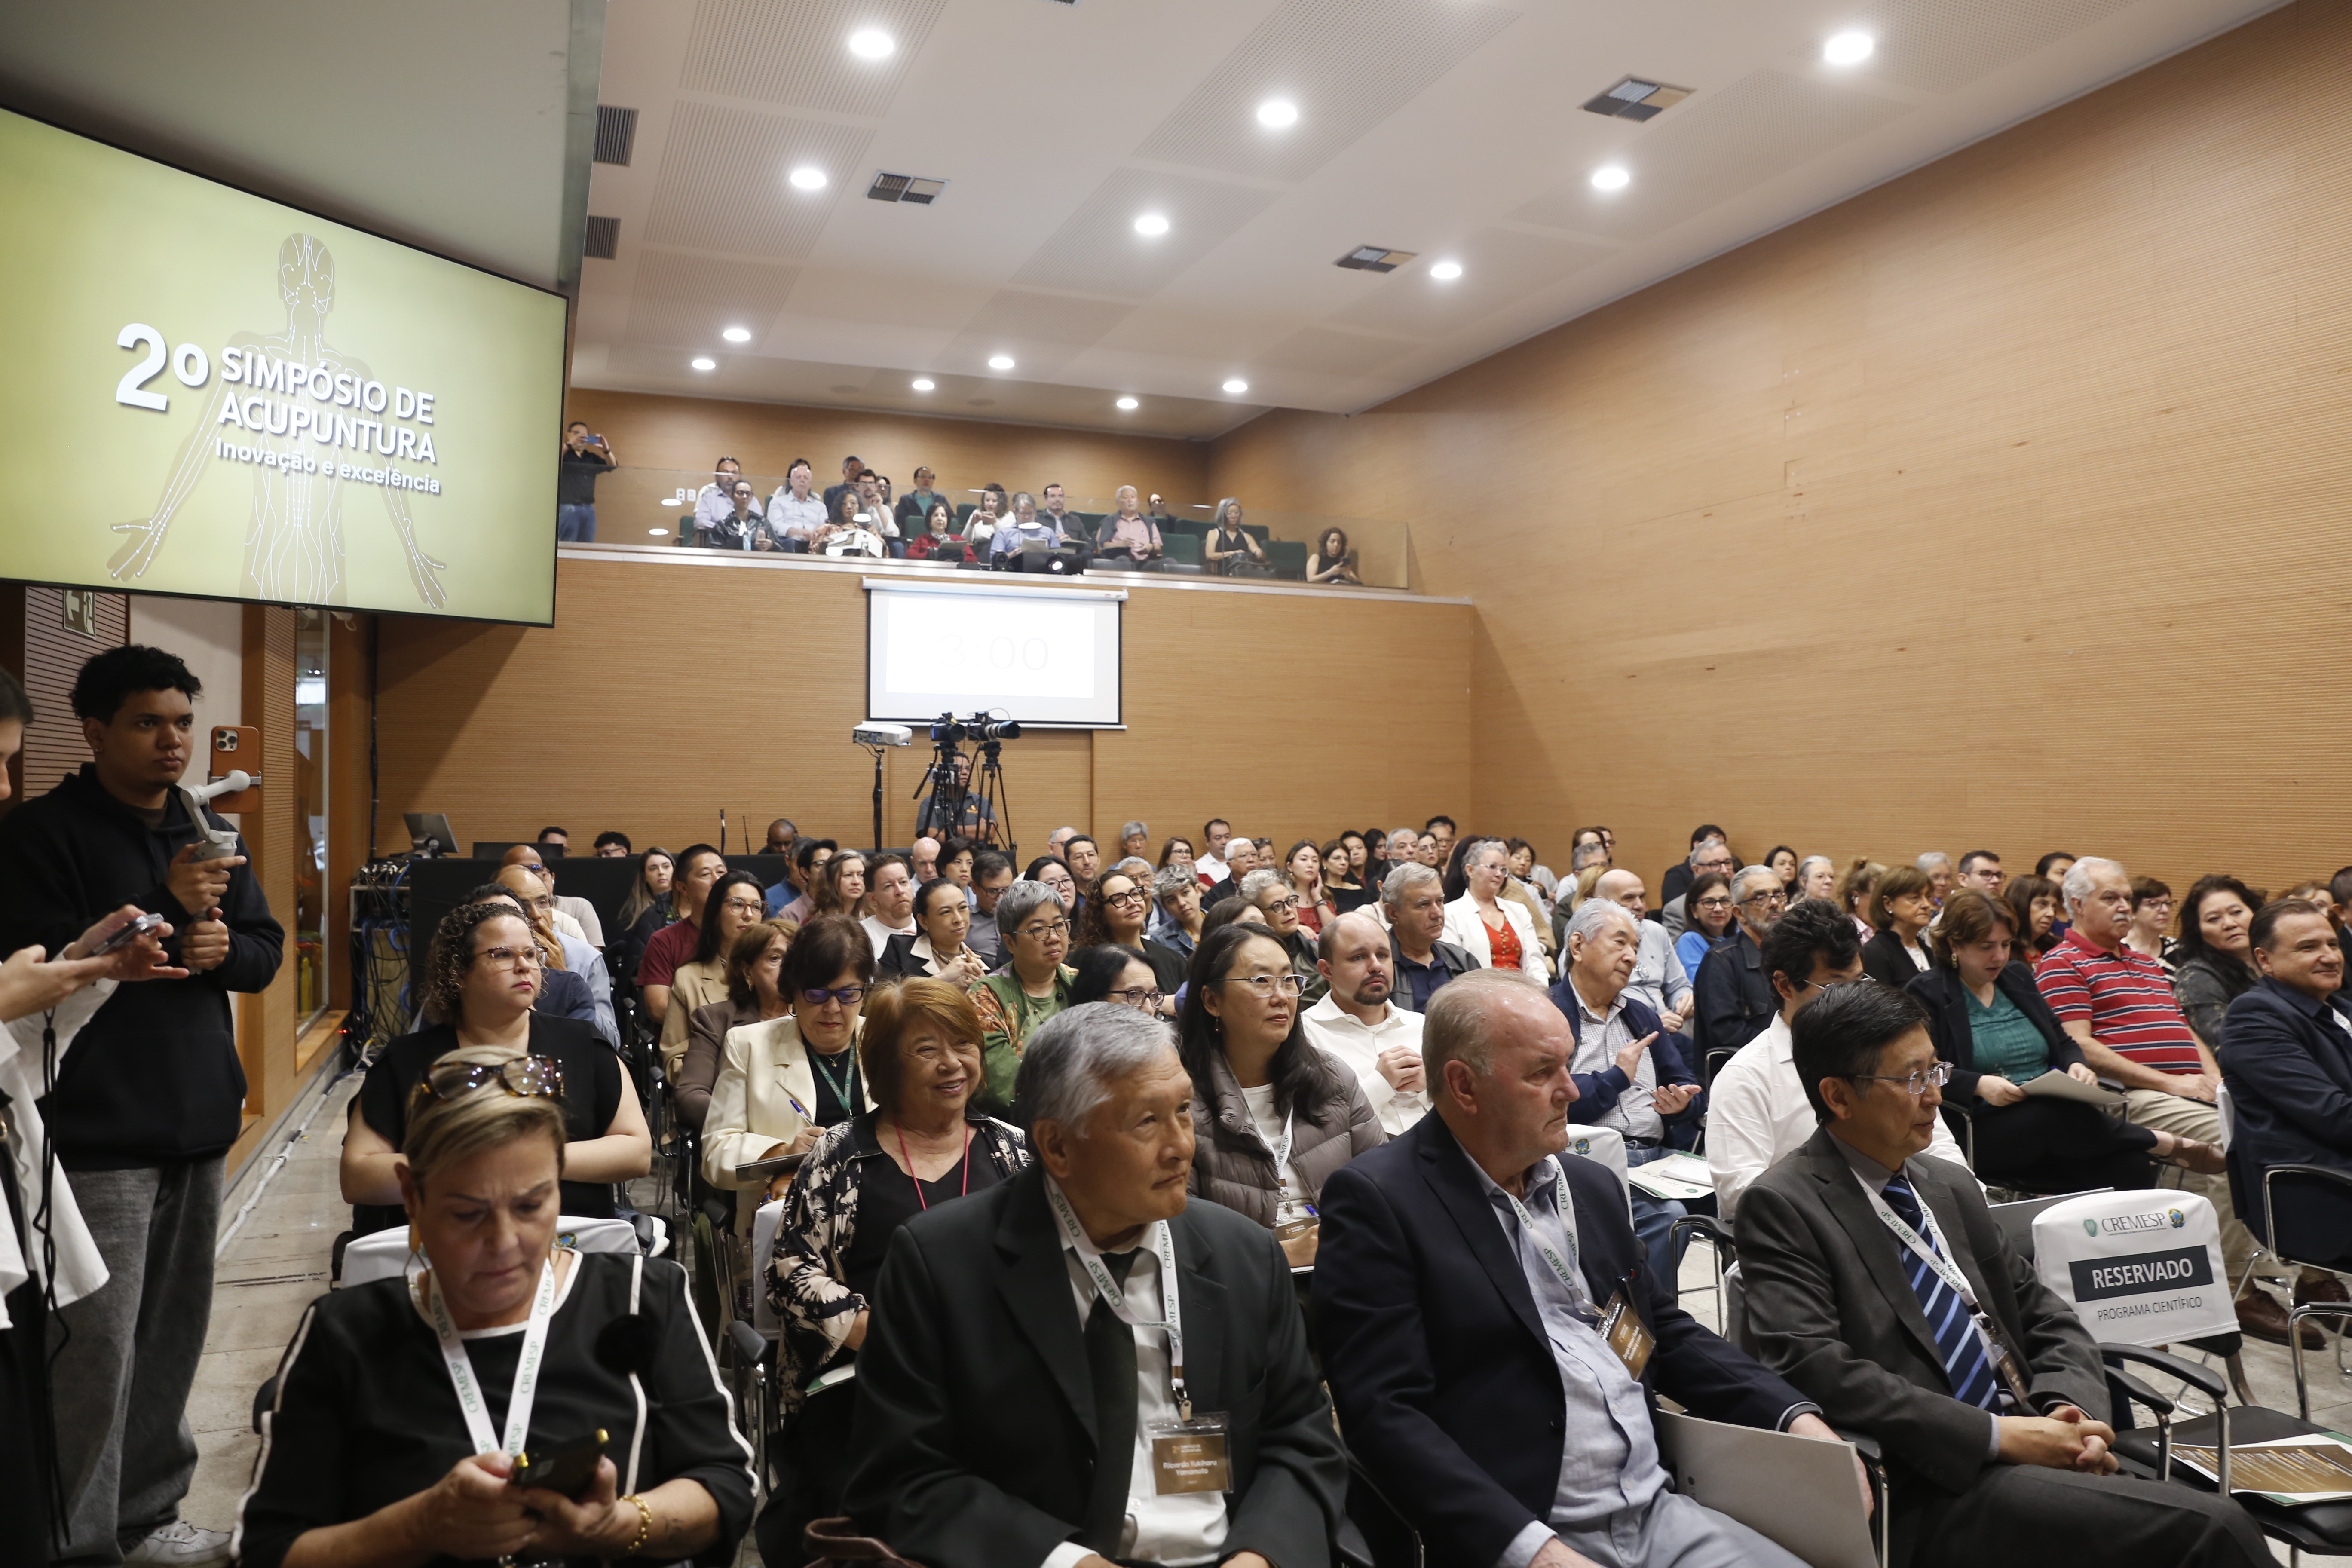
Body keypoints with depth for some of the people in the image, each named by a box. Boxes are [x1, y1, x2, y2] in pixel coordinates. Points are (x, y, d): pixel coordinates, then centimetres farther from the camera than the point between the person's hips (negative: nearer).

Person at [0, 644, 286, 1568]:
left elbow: (266, 952, 15)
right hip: (97, 1135, -6)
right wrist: (165, 911, -19)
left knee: (174, 1328, 13)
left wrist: (222, 947, -7)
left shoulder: (208, 833, 14)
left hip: (198, 1121, 6)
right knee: (97, 1346, -5)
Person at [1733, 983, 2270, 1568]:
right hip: (1929, 1488, -7)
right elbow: (1812, 1367, -18)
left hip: (2027, 1447, 7)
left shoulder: (1952, 1188, 15)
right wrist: (1997, 1434, -18)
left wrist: (2072, 1410, -2)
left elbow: (2046, 1315, 19)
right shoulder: (1781, 1207, -9)